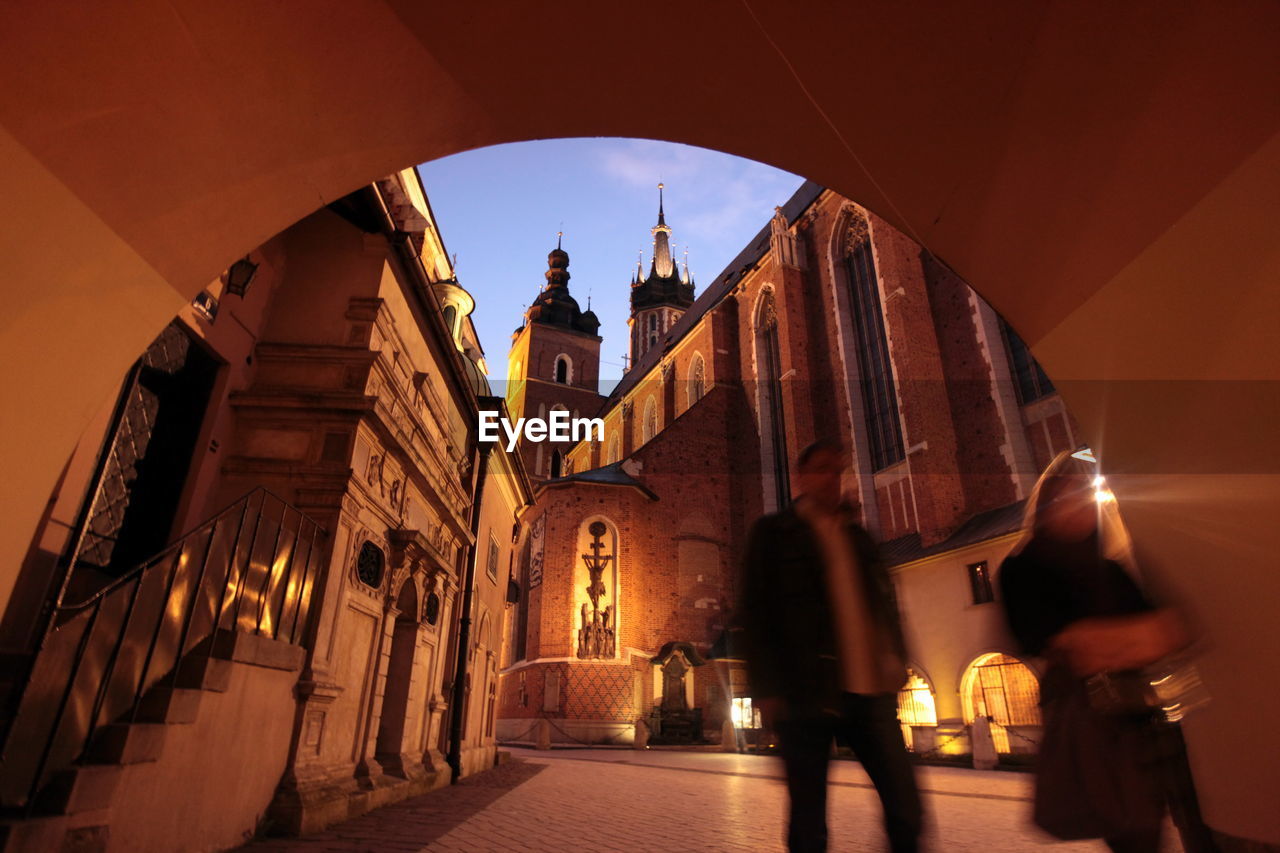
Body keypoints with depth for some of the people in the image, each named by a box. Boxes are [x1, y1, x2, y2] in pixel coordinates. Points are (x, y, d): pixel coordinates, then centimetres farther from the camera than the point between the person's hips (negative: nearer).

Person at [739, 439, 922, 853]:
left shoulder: (856, 535, 18)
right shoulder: (774, 531, 2)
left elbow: (886, 600, 19)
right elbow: (755, 611, -3)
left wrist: (896, 659, 5)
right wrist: (767, 689, -10)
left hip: (870, 689, 5)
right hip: (807, 692, -4)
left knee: (906, 807, 5)